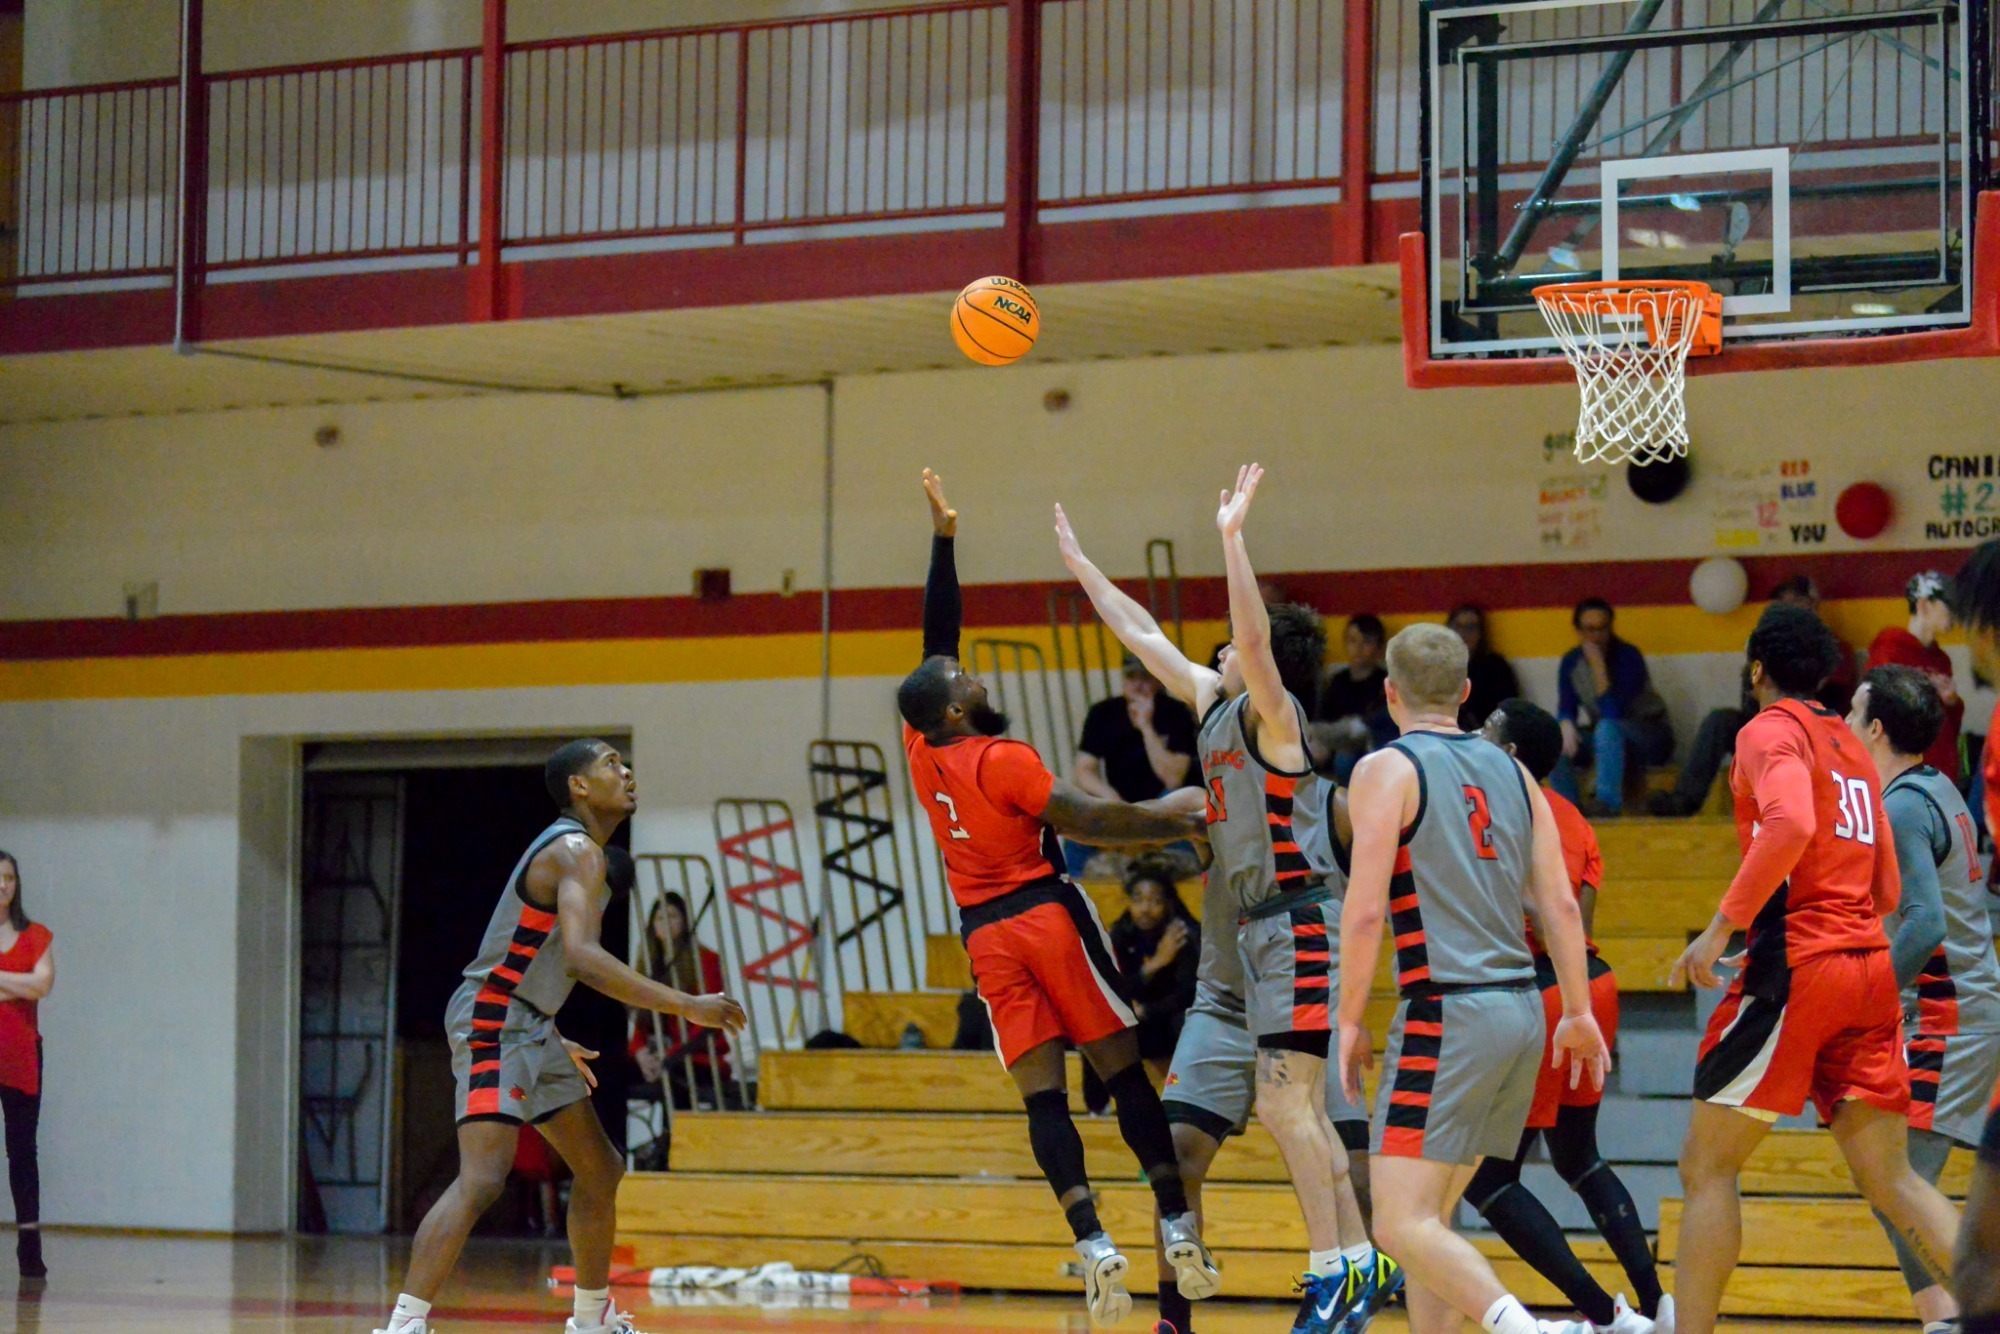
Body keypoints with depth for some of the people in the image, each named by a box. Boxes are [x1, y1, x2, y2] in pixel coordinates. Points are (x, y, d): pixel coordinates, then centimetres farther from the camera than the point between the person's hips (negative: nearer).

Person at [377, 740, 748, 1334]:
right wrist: (685, 1006, -30)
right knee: (482, 1179, -22)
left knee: (601, 1170, 18)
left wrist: (556, 1044, 29)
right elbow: (581, 956, -31)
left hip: (529, 1027, 11)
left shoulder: (569, 849, 17)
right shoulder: (577, 852, -15)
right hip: (492, 1023, -11)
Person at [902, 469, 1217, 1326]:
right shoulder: (1002, 759, -13)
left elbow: (936, 637, 12)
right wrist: (1162, 818, -11)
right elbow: (1081, 820, -20)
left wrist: (943, 537, 14)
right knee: (1121, 1067, 2)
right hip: (1047, 913, -5)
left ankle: (1093, 1244, -13)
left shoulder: (922, 750, 4)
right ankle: (1176, 1224, -2)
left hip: (983, 931, 5)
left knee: (1041, 1090, -1)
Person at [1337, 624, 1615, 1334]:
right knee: (1431, 1212, 16)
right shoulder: (1512, 772, 15)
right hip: (1522, 1008, 7)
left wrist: (1351, 1021, -4)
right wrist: (1580, 1015, 17)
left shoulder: (1387, 770, -4)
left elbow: (1365, 910, -11)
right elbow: (1561, 906, 12)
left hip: (1447, 1013, -7)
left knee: (1403, 1223, -10)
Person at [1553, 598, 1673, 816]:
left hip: (1649, 738, -5)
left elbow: (1613, 712, -27)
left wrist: (1598, 666, -31)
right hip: (1603, 740, 5)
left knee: (1607, 727, -37)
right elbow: (1566, 708, -2)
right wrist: (1566, 725, -27)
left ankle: (1609, 803, -43)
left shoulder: (1628, 657, -17)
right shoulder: (1571, 662, -1)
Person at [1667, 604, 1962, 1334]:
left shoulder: (1771, 730, -3)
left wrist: (1723, 926, -22)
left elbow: (1791, 823, -24)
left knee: (1707, 1167, 2)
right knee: (1890, 1178, 5)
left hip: (1796, 971, -7)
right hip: (1870, 966, 7)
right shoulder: (1851, 746, 20)